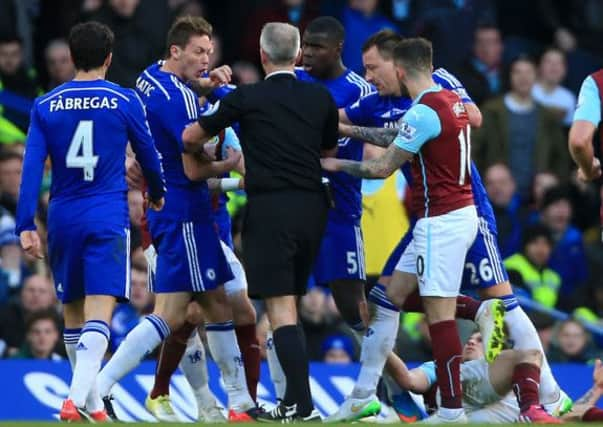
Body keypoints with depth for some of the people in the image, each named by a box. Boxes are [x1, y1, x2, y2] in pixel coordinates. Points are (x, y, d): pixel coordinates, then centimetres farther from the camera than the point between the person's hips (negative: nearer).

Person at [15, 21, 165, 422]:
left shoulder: (46, 106, 3)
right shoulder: (126, 101, -1)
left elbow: (32, 167, -3)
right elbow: (148, 153, 11)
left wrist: (26, 226, -3)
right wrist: (157, 193, 31)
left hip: (63, 218, 3)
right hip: (108, 217, -3)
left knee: (73, 314, 17)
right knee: (98, 315, -10)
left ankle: (92, 403, 26)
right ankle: (77, 400, -28)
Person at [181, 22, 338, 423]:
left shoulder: (246, 98, -3)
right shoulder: (321, 98, 7)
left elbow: (192, 137, 8)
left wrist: (196, 149, 30)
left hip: (270, 206, -5)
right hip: (312, 206, 5)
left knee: (281, 309, -7)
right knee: (291, 304, 15)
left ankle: (303, 405, -16)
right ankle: (294, 402, 15)